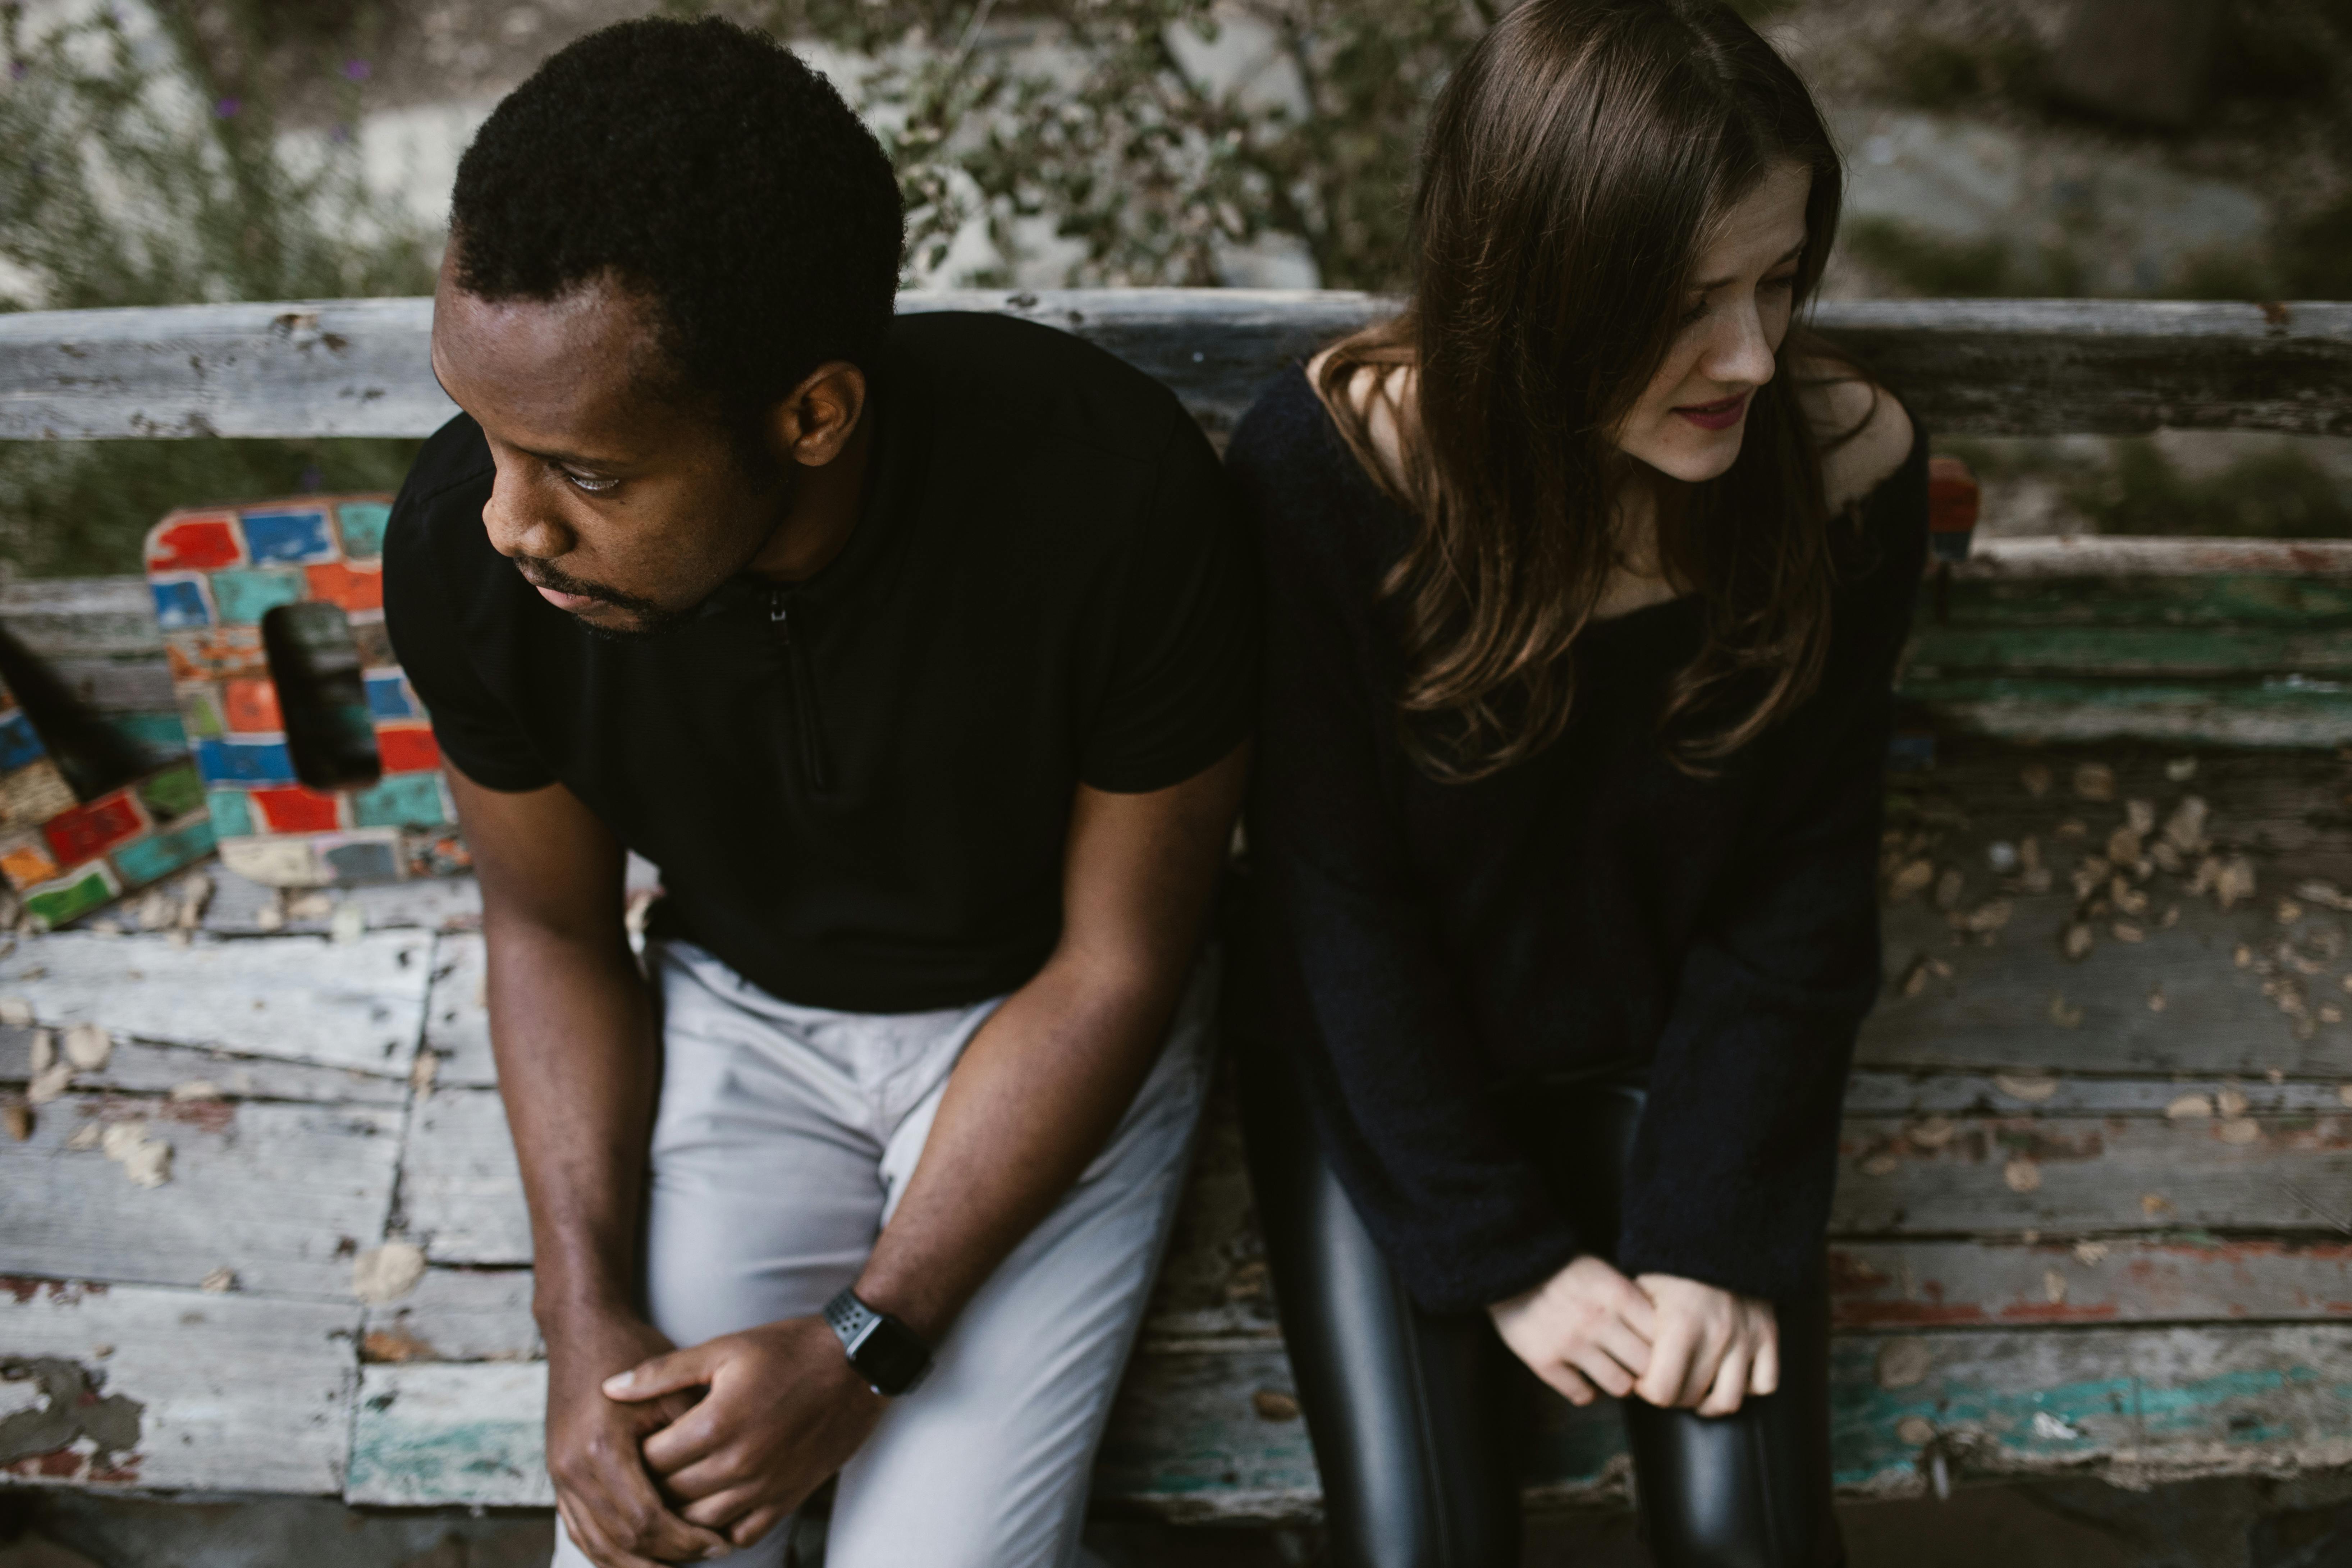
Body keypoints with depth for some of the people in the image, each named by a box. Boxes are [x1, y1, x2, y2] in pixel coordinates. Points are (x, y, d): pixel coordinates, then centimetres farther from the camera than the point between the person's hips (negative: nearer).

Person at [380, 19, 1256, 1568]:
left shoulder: (1118, 499, -32)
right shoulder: (465, 542, -22)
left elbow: (1118, 963, -17)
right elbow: (553, 927, -3)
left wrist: (864, 1351, -19)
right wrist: (588, 1319, -13)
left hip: (1044, 1019, -2)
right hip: (735, 1009, 2)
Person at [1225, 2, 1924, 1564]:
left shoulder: (1844, 460, -19)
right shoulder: (1324, 465, -24)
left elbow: (1802, 893, -9)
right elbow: (1335, 897, -16)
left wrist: (1714, 1237, -12)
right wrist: (1506, 1254, -15)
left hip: (1671, 1049, 2)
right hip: (1391, 1067, -1)